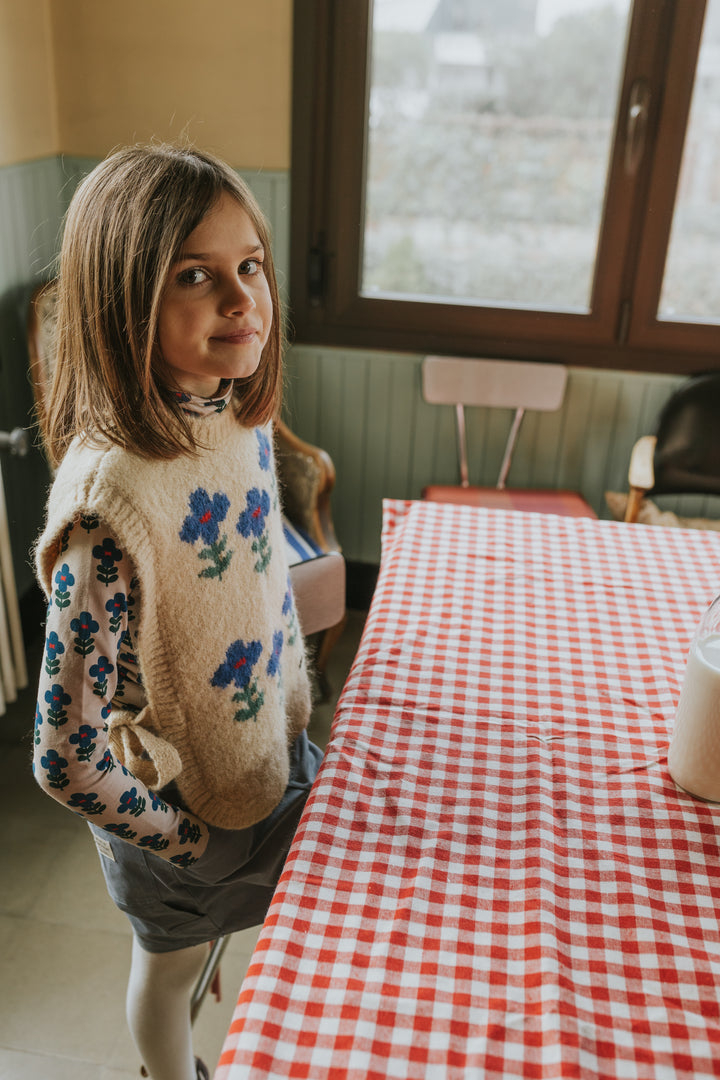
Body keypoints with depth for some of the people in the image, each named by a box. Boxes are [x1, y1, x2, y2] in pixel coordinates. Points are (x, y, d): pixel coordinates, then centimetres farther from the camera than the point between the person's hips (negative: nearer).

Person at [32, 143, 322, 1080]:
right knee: (170, 961, 26)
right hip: (182, 805, -6)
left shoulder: (240, 418, -13)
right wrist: (183, 839, -15)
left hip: (270, 751, 6)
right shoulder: (110, 499, -36)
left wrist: (294, 716, 9)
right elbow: (67, 763, -30)